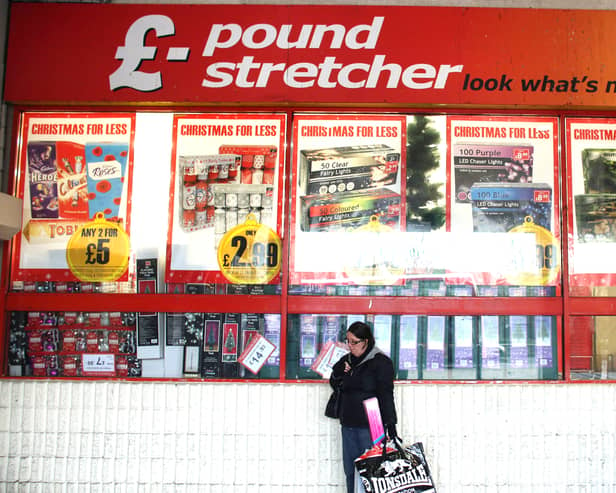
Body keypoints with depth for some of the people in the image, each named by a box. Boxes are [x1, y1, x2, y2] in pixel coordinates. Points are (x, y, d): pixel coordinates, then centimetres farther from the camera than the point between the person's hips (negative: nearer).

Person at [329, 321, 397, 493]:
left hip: (370, 426, -6)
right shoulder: (346, 360, 12)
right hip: (348, 425, 6)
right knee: (350, 471, 11)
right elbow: (335, 385, 22)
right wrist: (338, 373, 0)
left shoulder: (380, 362, -7)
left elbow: (386, 395, -11)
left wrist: (391, 424, -17)